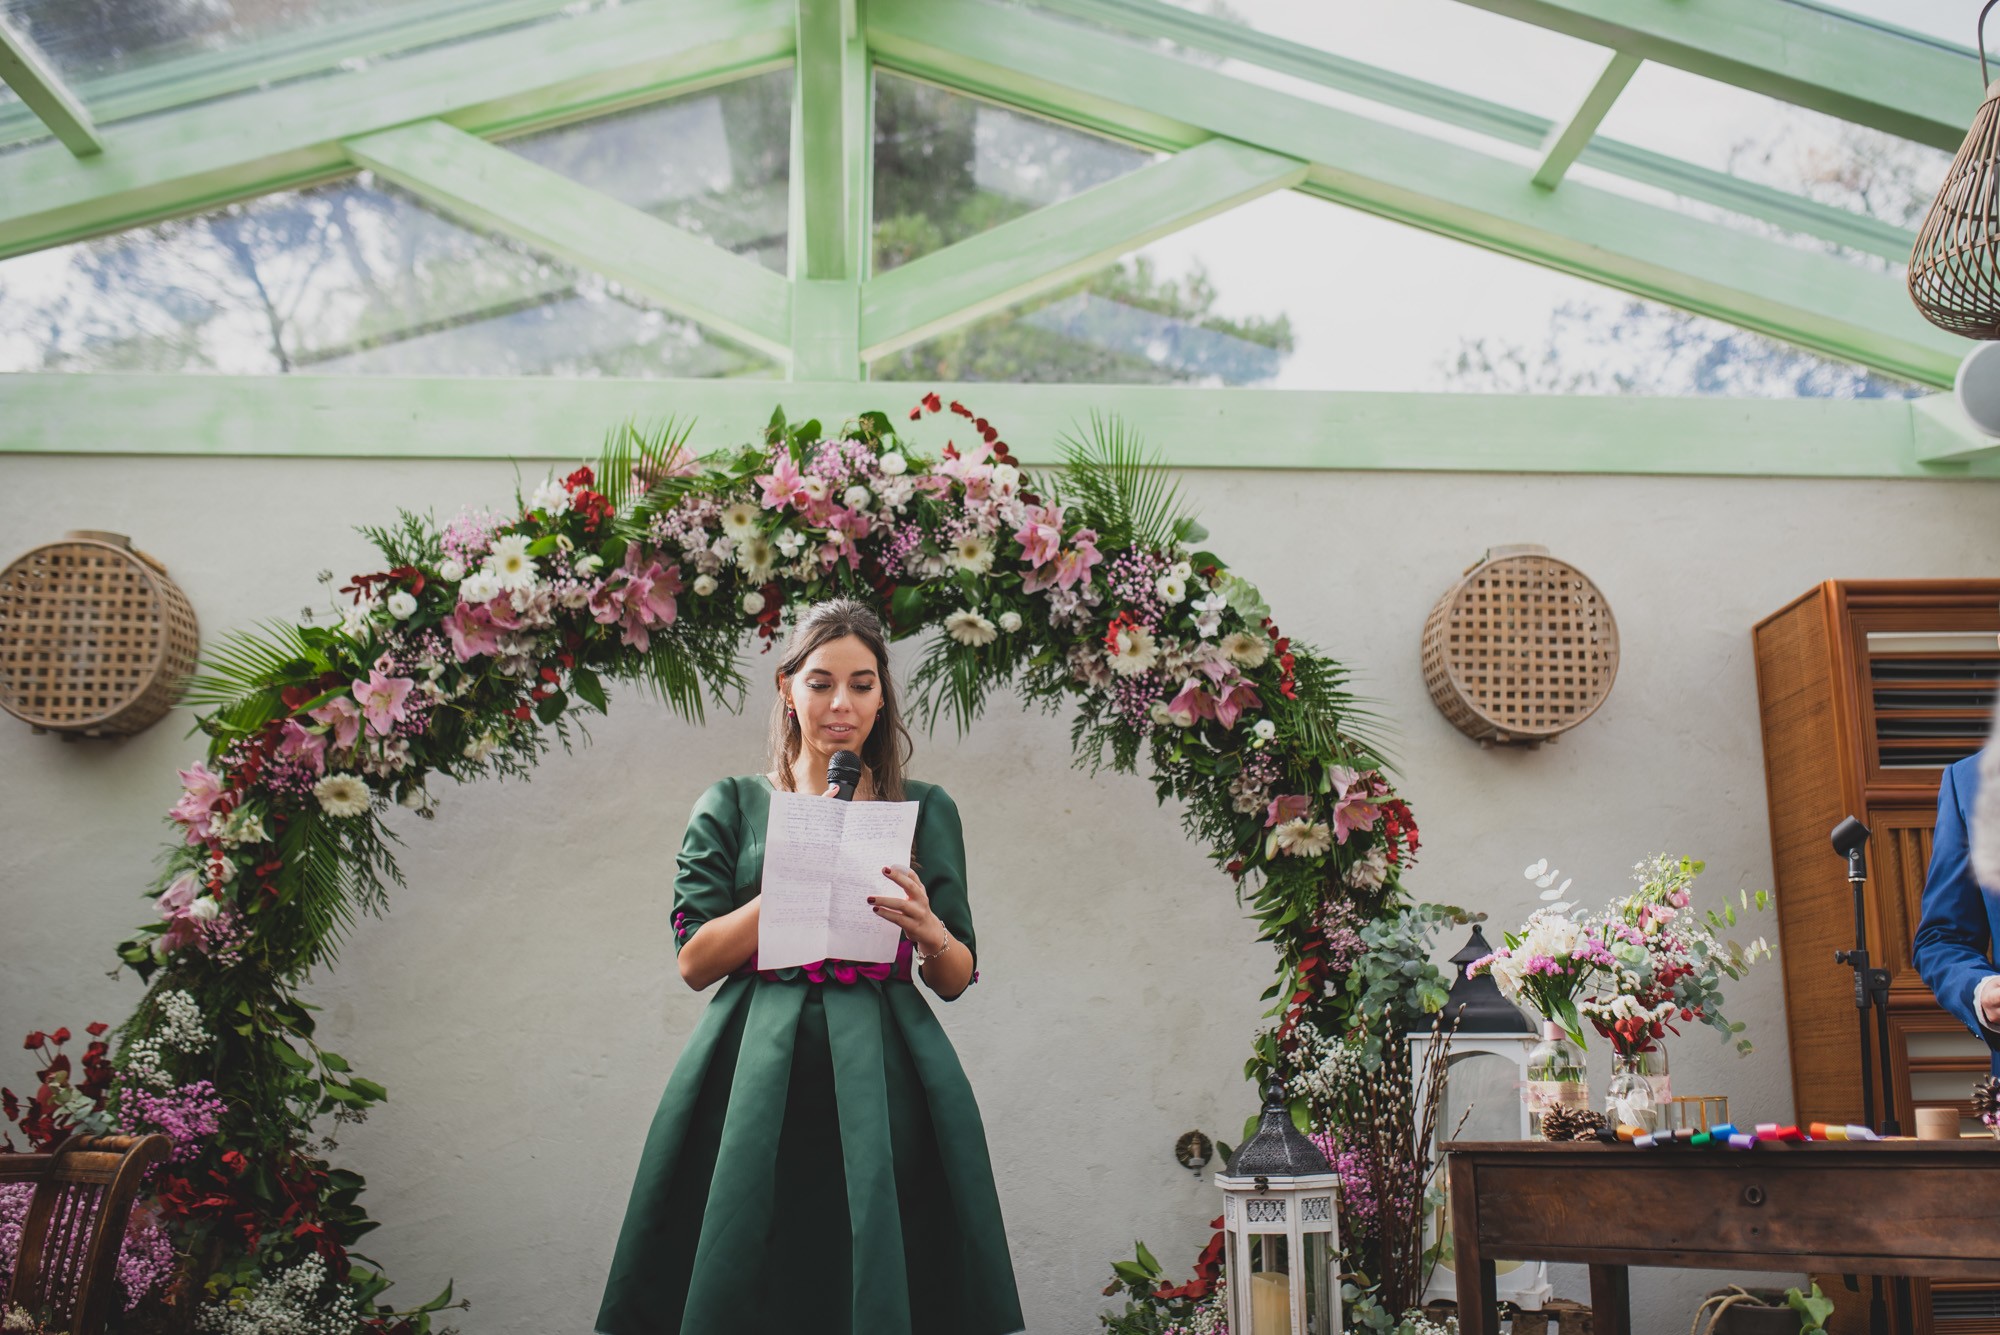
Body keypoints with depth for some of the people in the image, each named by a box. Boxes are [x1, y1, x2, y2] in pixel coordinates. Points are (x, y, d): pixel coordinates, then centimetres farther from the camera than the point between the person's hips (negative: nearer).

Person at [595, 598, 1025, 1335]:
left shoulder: (926, 809, 10)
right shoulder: (730, 805, 8)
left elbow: (958, 978, 8)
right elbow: (695, 961, -1)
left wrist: (926, 930, -15)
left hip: (879, 1080, 1)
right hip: (757, 1074, 0)